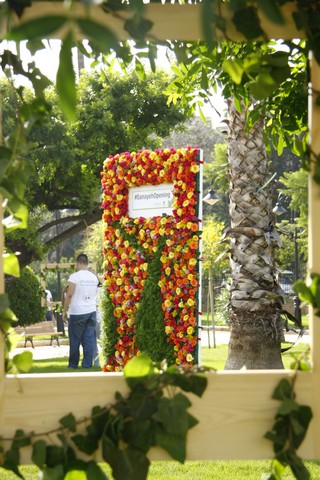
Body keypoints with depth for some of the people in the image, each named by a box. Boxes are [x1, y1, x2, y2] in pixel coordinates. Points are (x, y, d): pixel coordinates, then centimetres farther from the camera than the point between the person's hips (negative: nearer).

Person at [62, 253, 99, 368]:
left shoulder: (74, 276, -10)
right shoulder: (94, 277, 8)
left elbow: (69, 295, -13)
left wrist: (64, 311, -6)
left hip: (78, 313, -5)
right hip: (92, 311, 5)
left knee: (75, 341, 4)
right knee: (89, 339, 4)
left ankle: (73, 365, 10)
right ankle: (87, 365, 3)